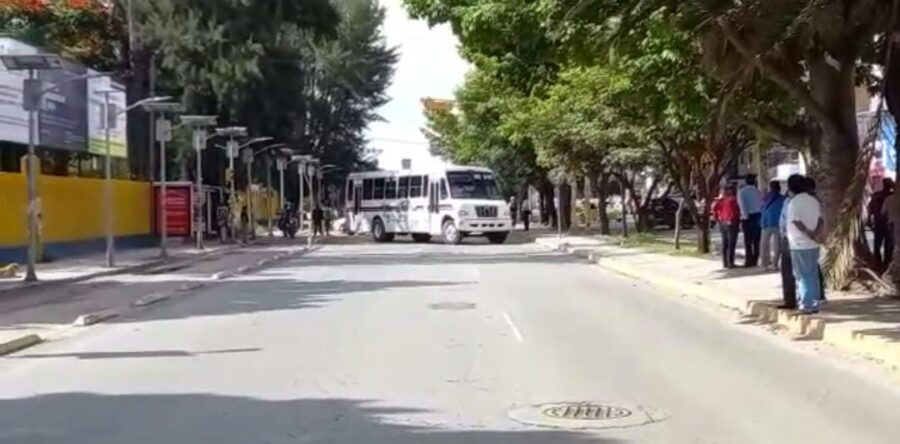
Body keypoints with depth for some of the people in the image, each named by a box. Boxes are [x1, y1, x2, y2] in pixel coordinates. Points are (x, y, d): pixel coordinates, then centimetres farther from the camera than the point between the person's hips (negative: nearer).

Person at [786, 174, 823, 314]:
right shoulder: (814, 200, 9)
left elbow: (798, 223, -19)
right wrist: (817, 234, -7)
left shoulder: (794, 202, -12)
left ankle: (806, 305, -1)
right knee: (813, 275, 12)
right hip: (814, 244, 6)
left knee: (803, 276, 0)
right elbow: (821, 220, 5)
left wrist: (811, 235, -12)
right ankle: (814, 304, 15)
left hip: (800, 245, -6)